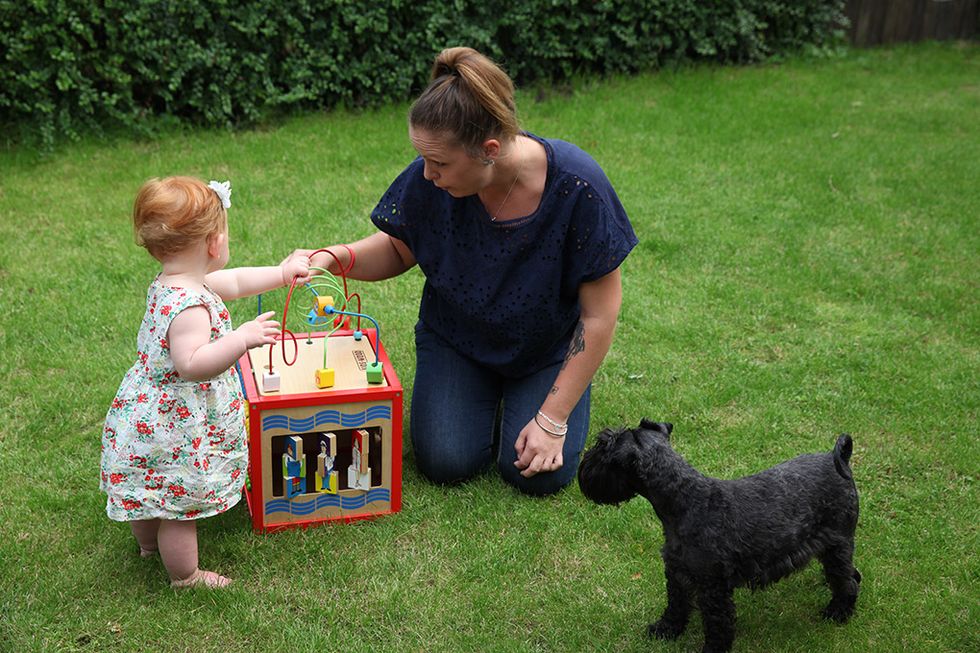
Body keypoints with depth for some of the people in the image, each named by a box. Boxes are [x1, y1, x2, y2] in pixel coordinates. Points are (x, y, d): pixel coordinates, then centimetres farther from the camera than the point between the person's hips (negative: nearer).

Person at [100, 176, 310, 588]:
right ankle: (184, 576, 26)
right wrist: (242, 339, -41)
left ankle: (148, 543, 53)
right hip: (174, 430, -11)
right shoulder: (190, 306, -32)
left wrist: (282, 273, 19)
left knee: (148, 491, 31)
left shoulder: (169, 285, 0)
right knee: (181, 505, 9)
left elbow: (233, 282, 14)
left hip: (146, 413, 11)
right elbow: (192, 365, -40)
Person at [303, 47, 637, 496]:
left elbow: (599, 314, -21)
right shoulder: (429, 180, -23)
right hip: (457, 337, 2)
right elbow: (398, 250, -1)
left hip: (548, 347, -2)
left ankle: (525, 398, 16)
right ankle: (484, 393, 17)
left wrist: (553, 420, -20)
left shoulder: (577, 187, -30)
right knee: (446, 462, -14)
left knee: (538, 473, -16)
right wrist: (335, 258, -24)